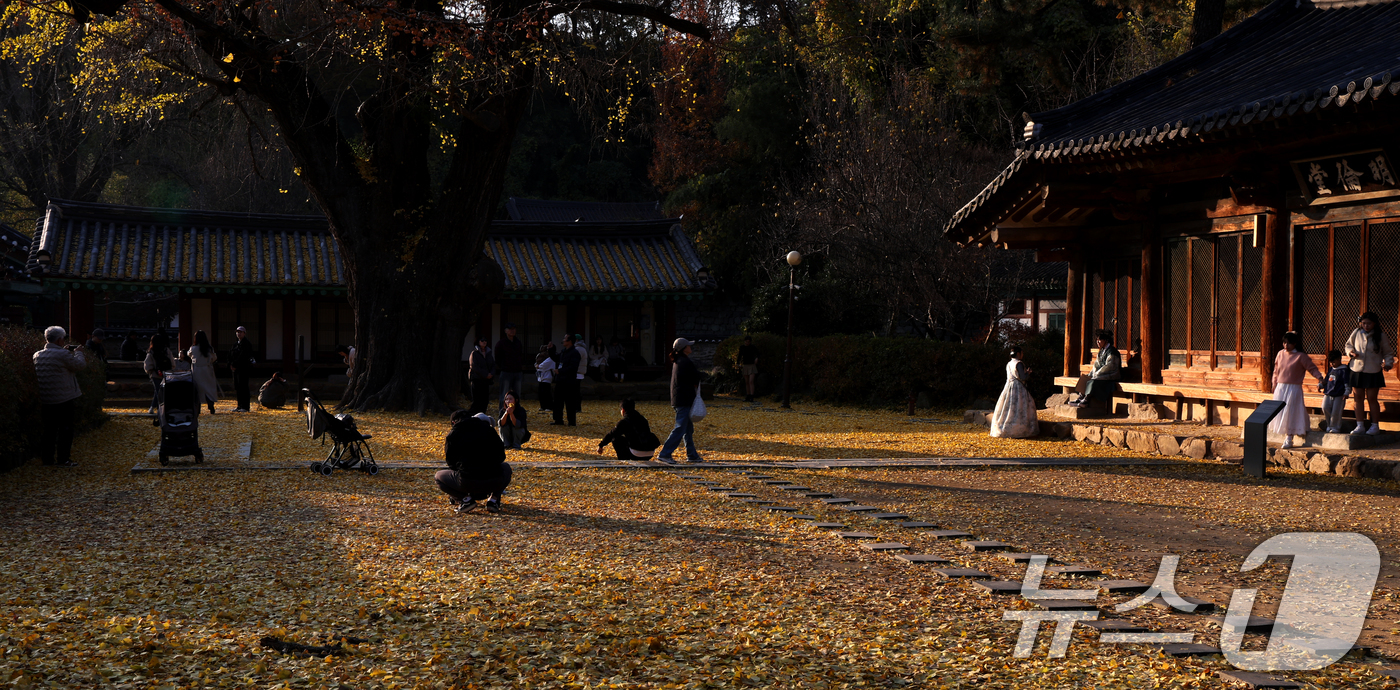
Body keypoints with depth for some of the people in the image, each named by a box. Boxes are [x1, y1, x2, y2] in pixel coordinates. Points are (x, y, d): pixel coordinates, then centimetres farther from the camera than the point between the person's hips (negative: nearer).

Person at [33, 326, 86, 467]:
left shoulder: (38, 355, 5)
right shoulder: (63, 355, -17)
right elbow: (80, 364, -7)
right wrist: (78, 352, 11)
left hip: (45, 400, 6)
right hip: (63, 398, -6)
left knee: (49, 429, 14)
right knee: (65, 429, 2)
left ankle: (47, 458, 16)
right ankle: (63, 459, 2)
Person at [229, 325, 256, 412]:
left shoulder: (247, 344, -8)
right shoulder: (235, 343, 18)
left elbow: (243, 356, -16)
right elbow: (230, 354, 16)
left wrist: (234, 364, -16)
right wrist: (230, 364, 0)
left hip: (243, 368, -8)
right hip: (235, 369, 8)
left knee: (243, 387, -8)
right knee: (237, 388, 9)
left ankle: (245, 407, -5)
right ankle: (240, 406, 15)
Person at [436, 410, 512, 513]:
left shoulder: (453, 434, 9)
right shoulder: (489, 430, 17)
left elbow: (451, 462, 16)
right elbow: (501, 455, 21)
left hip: (467, 483, -2)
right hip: (495, 482, 2)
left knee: (438, 476, 26)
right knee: (506, 467, 38)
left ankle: (465, 498, 3)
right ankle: (494, 499, 13)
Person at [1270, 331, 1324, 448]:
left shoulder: (1301, 356, -7)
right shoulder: (1280, 354, 8)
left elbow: (1312, 368, -4)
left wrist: (1319, 377, -18)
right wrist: (1275, 384, 17)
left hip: (1294, 388, -5)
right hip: (1280, 388, 5)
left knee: (1290, 413, -6)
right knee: (1279, 411, 4)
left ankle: (1289, 438, -1)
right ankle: (1285, 435, 16)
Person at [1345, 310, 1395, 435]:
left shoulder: (1381, 336, -3)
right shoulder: (1356, 333, 2)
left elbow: (1388, 352, 7)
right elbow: (1348, 345, 16)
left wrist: (1388, 363, -9)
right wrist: (1351, 352, -5)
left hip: (1373, 372, -3)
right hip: (1357, 370, 3)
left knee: (1371, 398, -1)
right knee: (1359, 398, 6)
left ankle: (1375, 425, 10)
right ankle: (1360, 425, 13)